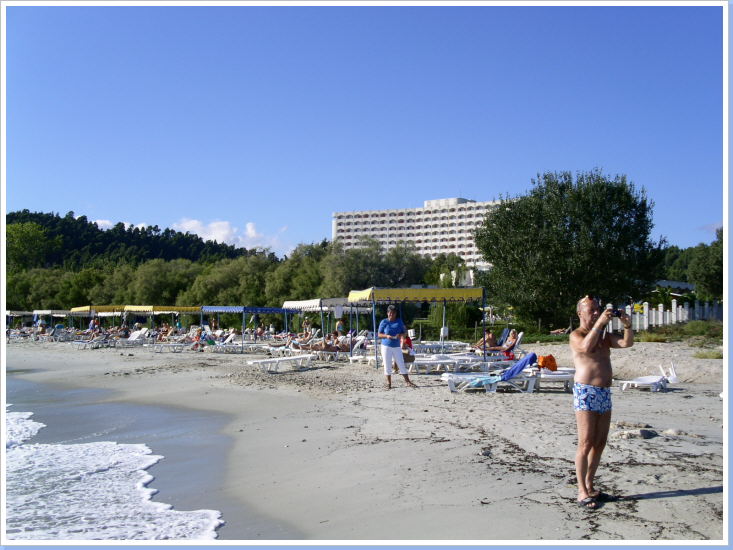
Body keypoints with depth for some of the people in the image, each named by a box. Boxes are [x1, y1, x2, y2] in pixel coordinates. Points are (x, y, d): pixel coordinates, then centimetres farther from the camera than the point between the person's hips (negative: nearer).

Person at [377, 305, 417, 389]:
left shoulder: (399, 321, 4)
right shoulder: (384, 322, -2)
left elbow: (405, 331, 10)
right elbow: (379, 334, 0)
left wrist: (401, 335, -12)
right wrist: (386, 336, -18)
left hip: (397, 347, 1)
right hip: (386, 346, -1)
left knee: (401, 364, 1)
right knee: (387, 365, 3)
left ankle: (408, 382, 5)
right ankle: (389, 383, 14)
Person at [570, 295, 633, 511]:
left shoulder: (604, 335, 18)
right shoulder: (576, 335, -3)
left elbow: (627, 343, 6)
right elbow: (586, 346, -25)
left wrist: (627, 326, -11)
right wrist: (599, 322, -27)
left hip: (604, 393, 8)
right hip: (586, 392, -8)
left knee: (600, 443, 10)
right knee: (586, 444, -7)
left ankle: (590, 487, 20)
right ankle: (582, 492, -2)